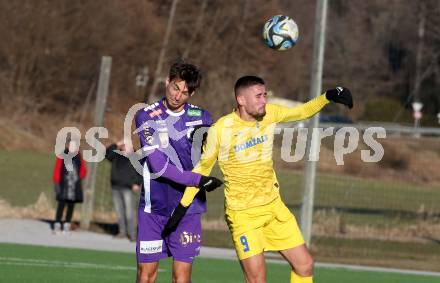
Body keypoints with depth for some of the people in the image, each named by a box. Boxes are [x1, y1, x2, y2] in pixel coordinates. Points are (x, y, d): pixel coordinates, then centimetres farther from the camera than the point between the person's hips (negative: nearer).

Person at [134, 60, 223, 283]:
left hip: (188, 208, 1)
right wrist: (198, 180, -19)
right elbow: (159, 166, -14)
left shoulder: (201, 117, 4)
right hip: (153, 207, -1)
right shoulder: (146, 117, -4)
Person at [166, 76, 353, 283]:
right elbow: (203, 167, 1)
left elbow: (302, 112, 16)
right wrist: (183, 205, 2)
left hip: (274, 206, 5)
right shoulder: (220, 129, -14)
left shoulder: (269, 114, -2)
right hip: (242, 214, -5)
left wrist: (328, 96, -1)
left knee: (305, 265, 2)